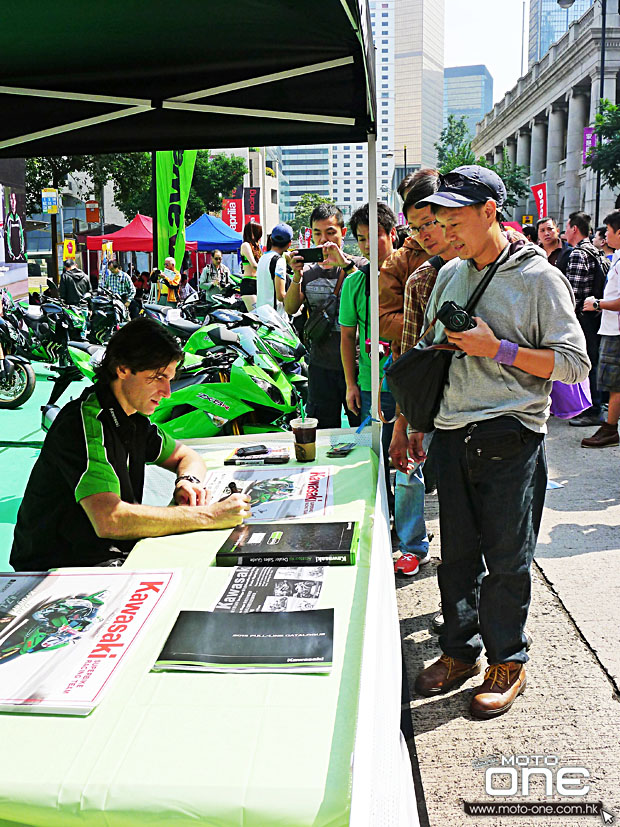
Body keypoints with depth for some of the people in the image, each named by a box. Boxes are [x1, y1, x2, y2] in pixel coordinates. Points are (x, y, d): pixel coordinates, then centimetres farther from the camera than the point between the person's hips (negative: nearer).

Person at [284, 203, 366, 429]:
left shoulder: (358, 265, 0)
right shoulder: (308, 272, 11)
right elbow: (290, 308, 1)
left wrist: (345, 264, -26)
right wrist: (297, 275, -14)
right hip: (321, 365, 3)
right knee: (322, 430, 11)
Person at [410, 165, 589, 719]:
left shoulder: (538, 278, -6)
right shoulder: (450, 275, 12)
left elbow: (575, 363, -8)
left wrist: (497, 349, -16)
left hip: (511, 438, -5)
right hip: (452, 434, 5)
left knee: (507, 558, 5)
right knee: (456, 552, 12)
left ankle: (507, 664, 22)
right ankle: (459, 651, 29)